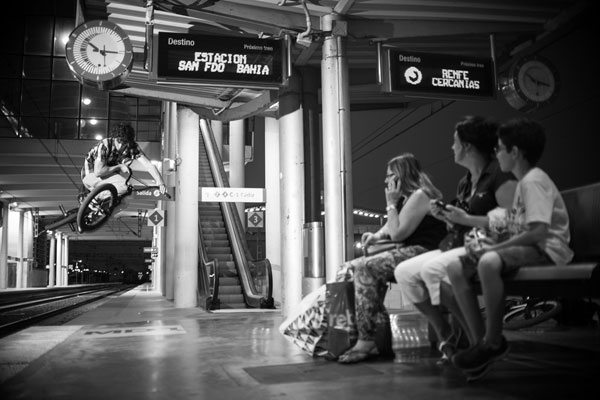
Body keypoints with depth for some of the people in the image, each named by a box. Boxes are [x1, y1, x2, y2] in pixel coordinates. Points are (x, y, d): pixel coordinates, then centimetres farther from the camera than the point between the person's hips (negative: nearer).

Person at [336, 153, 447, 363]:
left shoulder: (420, 195, -9)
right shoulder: (407, 197, 22)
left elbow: (397, 233, -15)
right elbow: (391, 229, 22)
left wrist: (391, 204, -6)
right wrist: (376, 235, 1)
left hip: (421, 253, -10)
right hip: (405, 252, 11)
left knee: (365, 268, -27)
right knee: (349, 269, 0)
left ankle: (366, 340, -27)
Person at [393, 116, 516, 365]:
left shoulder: (500, 176, -8)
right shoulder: (465, 182, 19)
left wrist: (466, 218, -18)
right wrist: (445, 216, 3)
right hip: (458, 245, 9)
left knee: (432, 270, -31)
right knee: (403, 272, -8)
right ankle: (445, 334, -2)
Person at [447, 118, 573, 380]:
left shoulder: (533, 181, -11)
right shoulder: (524, 182, 20)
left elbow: (539, 232, -23)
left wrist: (495, 248, -19)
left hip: (547, 250, -10)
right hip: (527, 248, 10)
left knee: (489, 262, -39)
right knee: (456, 268, -7)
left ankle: (494, 343, -24)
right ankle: (480, 341, -8)